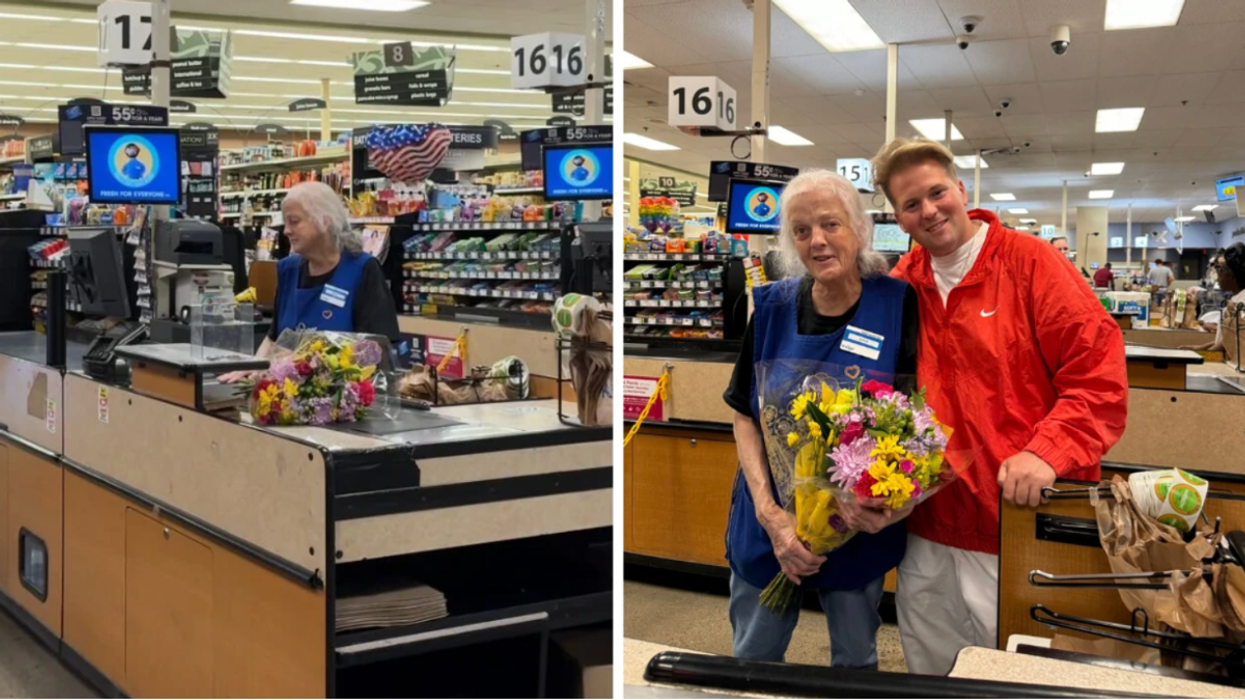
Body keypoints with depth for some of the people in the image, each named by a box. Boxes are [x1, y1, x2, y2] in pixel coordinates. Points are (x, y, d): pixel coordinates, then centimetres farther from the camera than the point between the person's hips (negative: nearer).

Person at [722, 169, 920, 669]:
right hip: (771, 521, 1)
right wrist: (769, 512, -16)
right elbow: (744, 414, -3)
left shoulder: (895, 304, -10)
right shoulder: (773, 307, -5)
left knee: (856, 660, 17)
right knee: (753, 657, 15)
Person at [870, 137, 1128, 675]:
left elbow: (1099, 372, -12)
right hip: (929, 526, 5)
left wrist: (1048, 452, -24)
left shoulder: (1030, 261, -8)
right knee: (930, 673, 18)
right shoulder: (903, 283, 6)